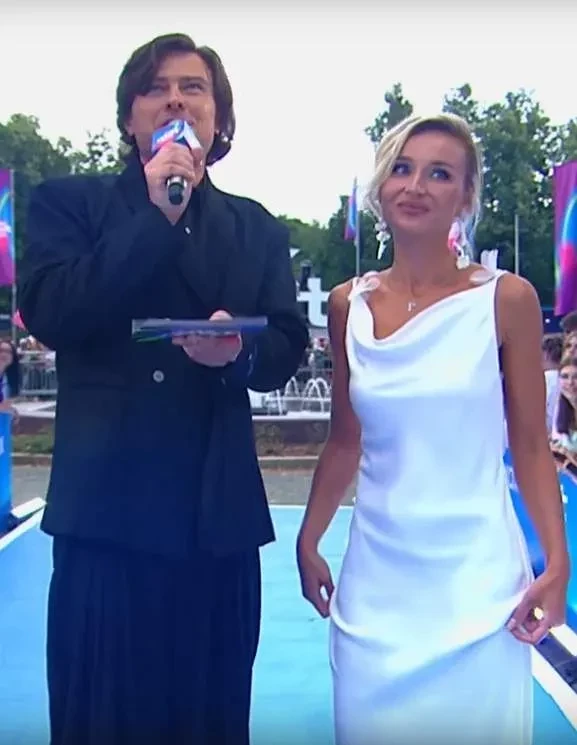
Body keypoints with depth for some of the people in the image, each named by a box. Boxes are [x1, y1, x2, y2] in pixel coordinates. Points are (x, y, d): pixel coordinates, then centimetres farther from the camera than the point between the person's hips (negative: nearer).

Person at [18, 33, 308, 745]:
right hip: (106, 507, -2)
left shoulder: (256, 227, 14)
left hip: (217, 513, 3)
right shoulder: (67, 202, 6)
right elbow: (47, 314, -11)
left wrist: (240, 353, -18)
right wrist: (155, 216, -12)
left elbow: (287, 346, 5)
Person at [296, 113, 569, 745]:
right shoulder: (349, 305, 3)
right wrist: (308, 542, 10)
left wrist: (557, 564, -10)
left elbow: (532, 447, -2)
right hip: (376, 578, 3)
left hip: (476, 579, -2)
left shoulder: (506, 299, -5)